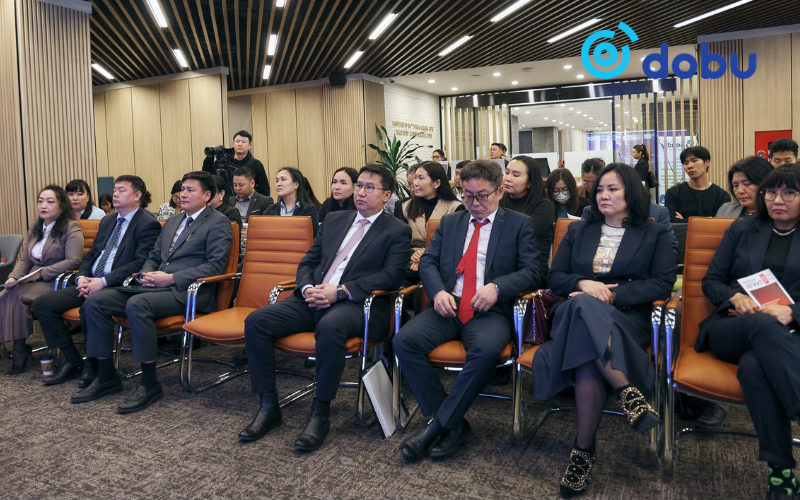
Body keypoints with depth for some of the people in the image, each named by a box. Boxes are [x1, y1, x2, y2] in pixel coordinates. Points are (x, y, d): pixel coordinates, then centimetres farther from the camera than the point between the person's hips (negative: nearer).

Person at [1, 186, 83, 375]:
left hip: (56, 282, -7)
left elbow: (73, 261, -17)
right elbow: (25, 260, 16)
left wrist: (41, 273, -18)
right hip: (33, 280, 7)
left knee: (17, 298, -26)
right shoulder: (34, 229, 17)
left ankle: (20, 350, -15)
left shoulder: (71, 229, -7)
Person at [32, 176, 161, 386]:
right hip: (90, 282, 9)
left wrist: (104, 281, -22)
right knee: (42, 304, -4)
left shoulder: (148, 224, -7)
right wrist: (82, 277, 0)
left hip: (119, 286, -8)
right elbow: (91, 255, 21)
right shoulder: (107, 221, 20)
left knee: (89, 308, -35)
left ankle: (93, 364, -10)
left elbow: (140, 264, -17)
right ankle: (73, 361, 3)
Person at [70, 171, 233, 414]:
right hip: (156, 286, 8)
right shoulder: (172, 222, 24)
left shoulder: (218, 223, -2)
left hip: (187, 291, -8)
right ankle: (106, 377, 2)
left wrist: (171, 278, -17)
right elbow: (154, 256, 27)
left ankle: (150, 384, -21)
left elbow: (215, 265, -13)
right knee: (95, 301, -7)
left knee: (137, 304, -34)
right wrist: (146, 274, 3)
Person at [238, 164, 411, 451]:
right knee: (256, 321, -15)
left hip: (353, 303, -5)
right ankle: (268, 407, -6)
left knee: (330, 327, -39)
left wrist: (339, 291, -16)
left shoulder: (397, 231, 5)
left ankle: (320, 414, -22)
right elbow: (307, 263, 20)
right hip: (312, 299, 6)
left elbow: (391, 276, -8)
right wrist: (307, 288, -4)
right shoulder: (334, 220, 22)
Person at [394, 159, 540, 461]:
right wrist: (438, 292, -8)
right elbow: (428, 262, 14)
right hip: (447, 305, 3)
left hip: (490, 310, -3)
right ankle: (453, 425, -15)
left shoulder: (519, 224, 11)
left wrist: (497, 287, -16)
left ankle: (438, 424, -18)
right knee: (404, 341, -24)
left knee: (486, 349, -37)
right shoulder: (449, 223, 22)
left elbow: (532, 272, 2)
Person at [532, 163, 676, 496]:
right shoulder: (577, 231, 22)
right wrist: (583, 284, -8)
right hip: (575, 312, 2)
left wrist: (612, 294, -11)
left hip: (626, 316, -2)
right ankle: (627, 390, -38)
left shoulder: (654, 234, 14)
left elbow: (664, 282, 1)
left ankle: (583, 450, -27)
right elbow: (554, 277, 15)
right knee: (585, 304, -39)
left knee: (588, 367, -36)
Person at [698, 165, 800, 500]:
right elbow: (711, 281, 13)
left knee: (753, 366, -39)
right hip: (731, 329, 1)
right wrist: (735, 296, -10)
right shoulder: (741, 230, 18)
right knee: (763, 324, -39)